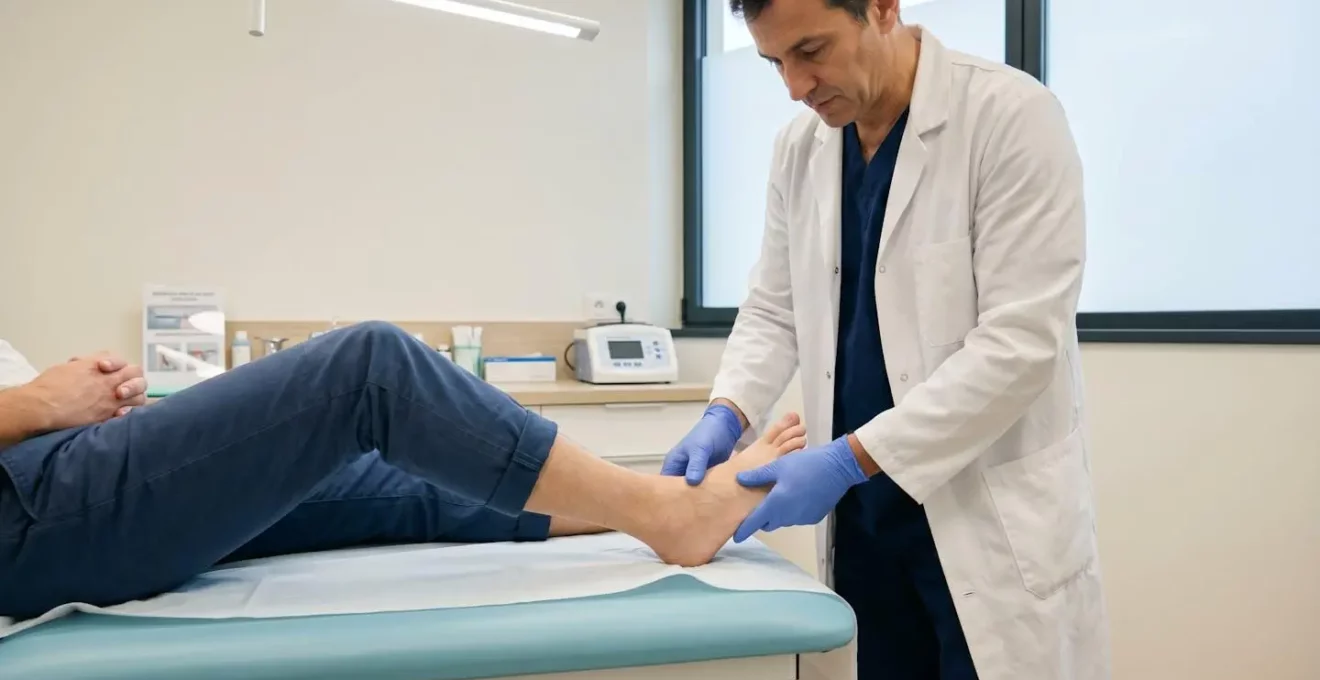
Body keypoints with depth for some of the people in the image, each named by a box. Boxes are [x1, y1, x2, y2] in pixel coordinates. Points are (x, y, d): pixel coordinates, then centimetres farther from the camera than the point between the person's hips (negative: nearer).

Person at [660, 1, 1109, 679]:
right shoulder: (799, 147, 4)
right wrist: (727, 413, -9)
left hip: (993, 515, -4)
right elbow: (773, 310, 10)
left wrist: (849, 459, -22)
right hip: (863, 512, 5)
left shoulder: (1012, 115, -14)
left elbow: (1020, 344, -20)